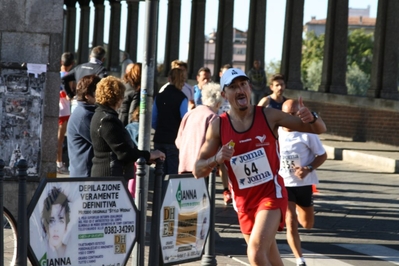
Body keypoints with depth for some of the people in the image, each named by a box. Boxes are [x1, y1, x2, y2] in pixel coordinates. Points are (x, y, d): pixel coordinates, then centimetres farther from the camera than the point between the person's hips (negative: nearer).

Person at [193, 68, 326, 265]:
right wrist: (216, 159, -24)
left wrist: (312, 118, -27)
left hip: (271, 194, -3)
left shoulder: (268, 116, -8)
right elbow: (198, 171, -3)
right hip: (243, 201, 3)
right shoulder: (218, 126, -5)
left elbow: (318, 129, -3)